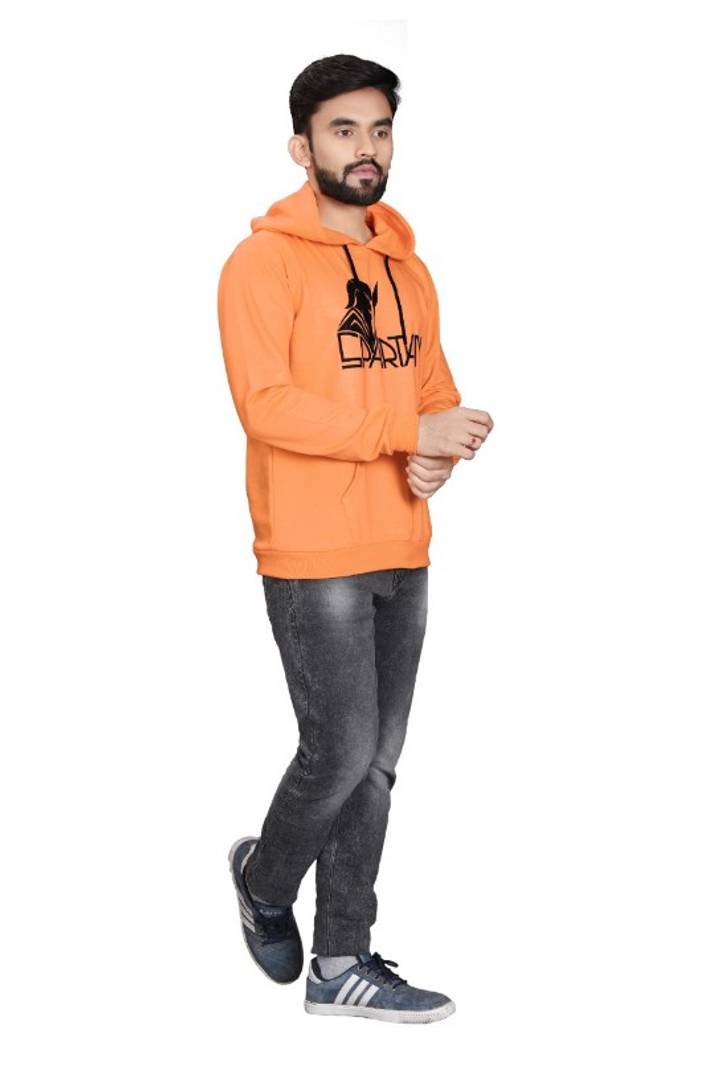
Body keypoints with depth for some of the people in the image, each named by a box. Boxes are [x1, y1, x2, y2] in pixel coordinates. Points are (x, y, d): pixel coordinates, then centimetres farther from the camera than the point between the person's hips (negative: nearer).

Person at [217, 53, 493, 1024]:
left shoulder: (405, 265, 15)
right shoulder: (265, 260, -8)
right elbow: (266, 405, -18)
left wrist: (438, 457, -6)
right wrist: (407, 428, -21)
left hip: (403, 552, 7)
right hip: (314, 555, -7)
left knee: (377, 762, 9)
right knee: (343, 753, -5)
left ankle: (341, 962, 19)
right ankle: (263, 877, 26)